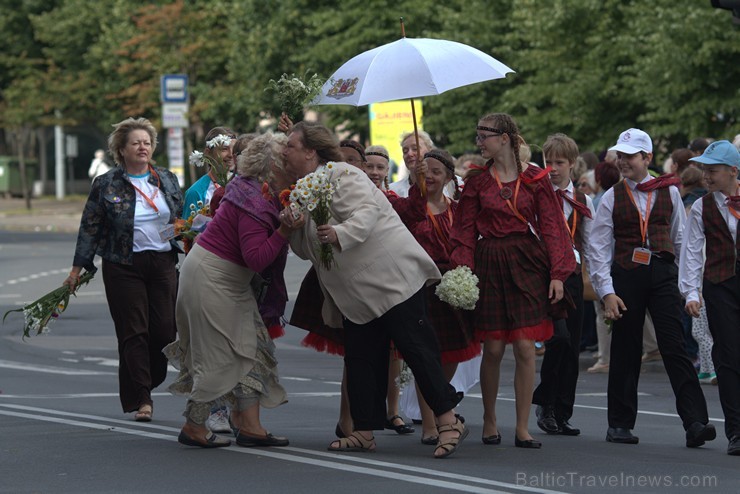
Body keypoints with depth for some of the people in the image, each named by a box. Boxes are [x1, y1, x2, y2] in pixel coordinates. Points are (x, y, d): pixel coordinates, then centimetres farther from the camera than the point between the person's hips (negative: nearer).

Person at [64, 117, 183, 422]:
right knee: (133, 332, -5)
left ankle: (144, 384, 19)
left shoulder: (167, 181, 9)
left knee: (165, 329, -2)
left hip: (163, 263, 3)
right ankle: (141, 400, -3)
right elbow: (90, 228, 1)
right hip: (124, 267, -3)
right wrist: (77, 270, -1)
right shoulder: (106, 186, -1)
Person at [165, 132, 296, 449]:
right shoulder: (256, 204, -25)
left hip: (231, 280, 10)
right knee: (219, 355, -4)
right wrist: (284, 231, -29)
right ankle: (194, 427, 7)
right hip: (210, 277, -10)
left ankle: (249, 425, 6)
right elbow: (257, 258, -30)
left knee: (251, 349, 7)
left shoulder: (256, 193, 5)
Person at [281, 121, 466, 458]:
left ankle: (448, 421, -11)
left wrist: (339, 234, -41)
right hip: (357, 292, 10)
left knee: (415, 346, -12)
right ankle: (364, 432, 11)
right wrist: (292, 227, -1)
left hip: (392, 275, -10)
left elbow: (368, 211, -24)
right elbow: (307, 250, 20)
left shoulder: (338, 174, -9)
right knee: (360, 357, 8)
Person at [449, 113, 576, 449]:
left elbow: (550, 227, 2)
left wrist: (557, 274, -5)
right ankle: (489, 420, 19)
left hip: (527, 264, 0)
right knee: (494, 348, 1)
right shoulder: (477, 182, 5)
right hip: (489, 266, 1)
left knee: (525, 348, -5)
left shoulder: (534, 179, 3)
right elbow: (465, 232, 4)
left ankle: (523, 428, 2)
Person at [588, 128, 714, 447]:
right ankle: (620, 423, 17)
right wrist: (607, 292, -6)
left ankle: (695, 422, -18)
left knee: (674, 346, -11)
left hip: (662, 274, 0)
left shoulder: (668, 192, 8)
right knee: (625, 349, 5)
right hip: (625, 276, 0)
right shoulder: (612, 198, 5)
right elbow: (599, 248, 2)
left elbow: (681, 239, 13)